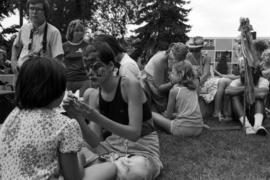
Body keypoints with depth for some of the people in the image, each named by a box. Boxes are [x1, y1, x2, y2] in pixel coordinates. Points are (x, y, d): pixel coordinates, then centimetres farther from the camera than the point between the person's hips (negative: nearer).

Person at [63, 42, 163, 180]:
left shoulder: (131, 85, -18)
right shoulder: (95, 96, -2)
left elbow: (134, 133, -25)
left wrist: (97, 118, -36)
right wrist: (79, 118, -24)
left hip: (142, 145, -5)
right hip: (114, 143, 5)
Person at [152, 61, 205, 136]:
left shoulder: (174, 90, -6)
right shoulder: (193, 88, 11)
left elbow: (168, 115, 2)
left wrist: (165, 113, 23)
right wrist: (175, 114, 29)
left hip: (184, 129, -7)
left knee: (152, 114, 1)